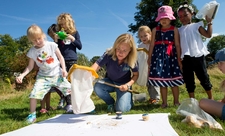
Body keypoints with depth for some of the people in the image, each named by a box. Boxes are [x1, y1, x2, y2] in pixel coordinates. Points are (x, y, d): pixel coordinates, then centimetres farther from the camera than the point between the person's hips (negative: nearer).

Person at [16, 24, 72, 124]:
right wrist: (22, 75, -13)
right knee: (34, 94, -13)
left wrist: (64, 69, -10)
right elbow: (30, 66, 2)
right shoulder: (32, 51, -5)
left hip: (57, 74, 0)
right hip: (43, 76, 1)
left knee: (70, 89, -1)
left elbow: (60, 57, 0)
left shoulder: (52, 45, -9)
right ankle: (32, 115, 6)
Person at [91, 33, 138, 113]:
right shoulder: (108, 55, -28)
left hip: (123, 84, -1)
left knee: (121, 109, -22)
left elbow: (136, 75, -7)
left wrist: (128, 85, -25)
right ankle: (111, 103, 0)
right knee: (97, 87, -32)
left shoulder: (132, 61, -24)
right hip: (110, 82, 2)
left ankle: (130, 99, 16)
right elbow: (95, 66, -40)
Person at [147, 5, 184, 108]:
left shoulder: (174, 29, 4)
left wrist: (179, 58, -3)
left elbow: (177, 45, 2)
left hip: (171, 55, -1)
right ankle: (164, 102, 15)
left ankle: (176, 101, 18)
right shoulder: (155, 30, 8)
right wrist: (149, 57, 4)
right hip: (159, 54, 1)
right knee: (161, 79, 3)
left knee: (174, 80, 3)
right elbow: (152, 45, 8)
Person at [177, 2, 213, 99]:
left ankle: (210, 98, 21)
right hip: (186, 58, 3)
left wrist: (209, 22, -2)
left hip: (198, 56, -3)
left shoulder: (197, 26, 7)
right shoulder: (179, 30, 14)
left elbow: (208, 35, -1)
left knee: (203, 77, 4)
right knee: (188, 80, 6)